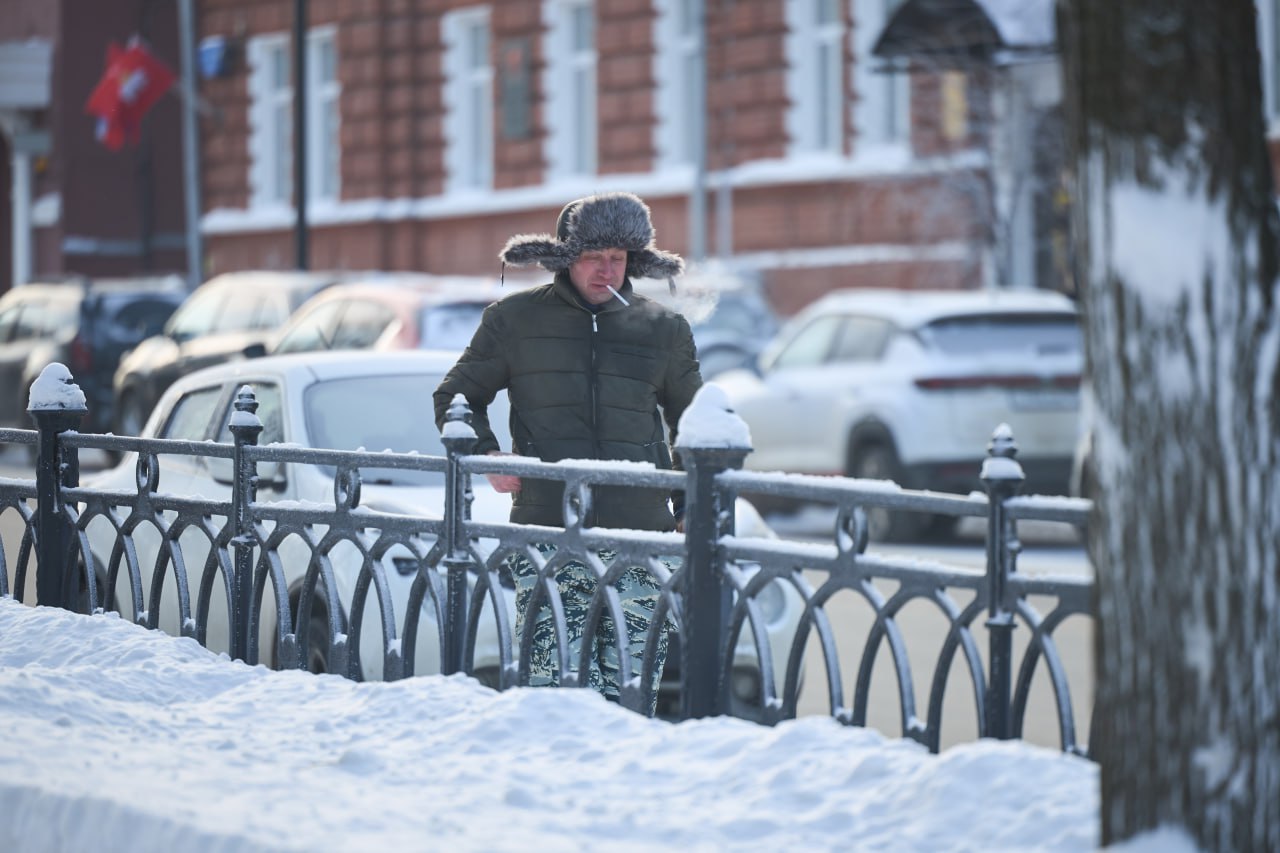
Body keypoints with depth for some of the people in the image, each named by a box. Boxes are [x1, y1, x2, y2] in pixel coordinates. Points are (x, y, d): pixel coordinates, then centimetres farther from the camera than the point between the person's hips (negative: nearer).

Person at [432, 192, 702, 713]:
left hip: (639, 533, 1)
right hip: (546, 529, -1)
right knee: (552, 685, -11)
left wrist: (691, 514, 16)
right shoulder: (515, 320, 9)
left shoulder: (663, 329, 13)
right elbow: (454, 397, 18)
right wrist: (486, 455, 0)